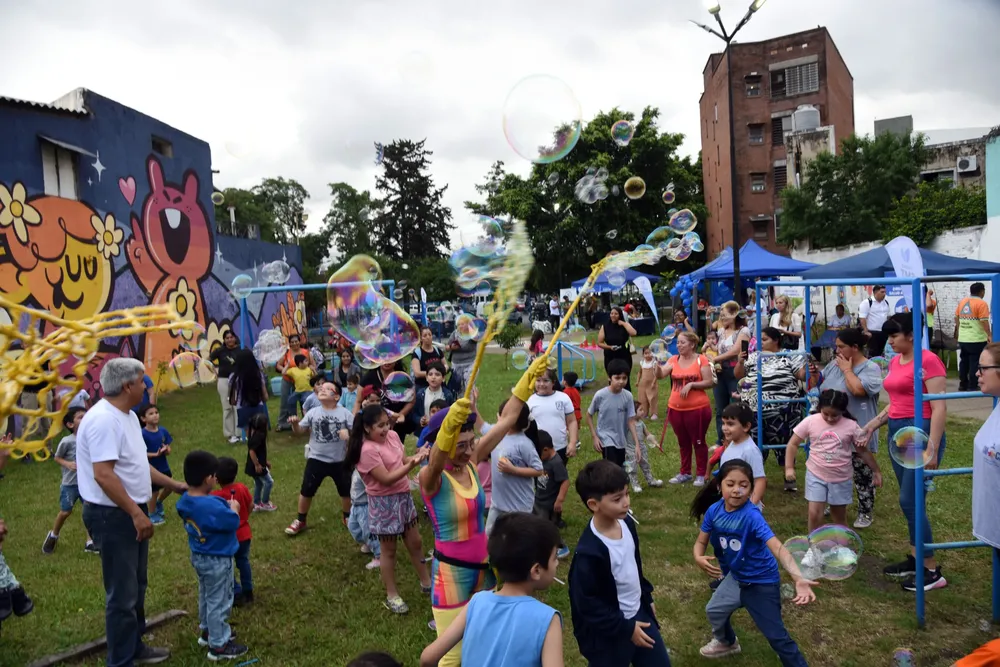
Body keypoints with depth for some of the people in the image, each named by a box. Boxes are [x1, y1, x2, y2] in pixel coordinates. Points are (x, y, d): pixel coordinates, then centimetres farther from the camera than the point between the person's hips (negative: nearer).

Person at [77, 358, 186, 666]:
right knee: (122, 594, 1)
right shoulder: (103, 420, -23)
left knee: (136, 587, 21)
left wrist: (175, 485, 19)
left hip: (130, 512, 10)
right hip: (112, 516, -10)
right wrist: (137, 514, -26)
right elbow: (104, 475, -28)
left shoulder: (128, 416, 9)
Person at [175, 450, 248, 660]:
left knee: (205, 596, 26)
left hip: (198, 556, 9)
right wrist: (233, 508, -5)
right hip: (217, 560, -9)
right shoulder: (212, 506, -35)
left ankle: (208, 631, 43)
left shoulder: (185, 501, -6)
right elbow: (234, 522, -22)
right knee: (218, 601, 5)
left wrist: (225, 506, 3)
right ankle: (219, 645, 17)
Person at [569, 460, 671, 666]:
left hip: (639, 614, 7)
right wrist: (626, 628, -17)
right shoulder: (589, 552, -30)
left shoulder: (626, 523, -6)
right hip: (607, 634, -7)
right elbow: (587, 604, -22)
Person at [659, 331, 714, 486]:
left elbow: (710, 382, -10)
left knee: (698, 442, 7)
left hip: (697, 409, -5)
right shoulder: (674, 360, 5)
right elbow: (660, 375, -5)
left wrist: (691, 384, -19)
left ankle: (701, 475, 19)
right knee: (683, 442, 16)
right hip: (675, 409, 5)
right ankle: (685, 473, 28)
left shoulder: (701, 360, -7)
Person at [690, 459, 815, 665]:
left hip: (761, 582, -7)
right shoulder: (714, 510, -15)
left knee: (776, 636, -3)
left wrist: (798, 578, -59)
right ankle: (727, 643, 56)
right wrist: (699, 558, -27)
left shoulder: (751, 516, -33)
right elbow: (701, 541, -4)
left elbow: (777, 547, -43)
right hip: (736, 576, 7)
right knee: (714, 610, 25)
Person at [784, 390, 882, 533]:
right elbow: (793, 444, -2)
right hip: (816, 475, -1)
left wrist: (876, 471, 8)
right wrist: (789, 467, -9)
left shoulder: (851, 426, -10)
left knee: (840, 518, 13)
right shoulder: (810, 421, -10)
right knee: (814, 514, -8)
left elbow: (863, 451, 3)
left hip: (841, 478, 1)